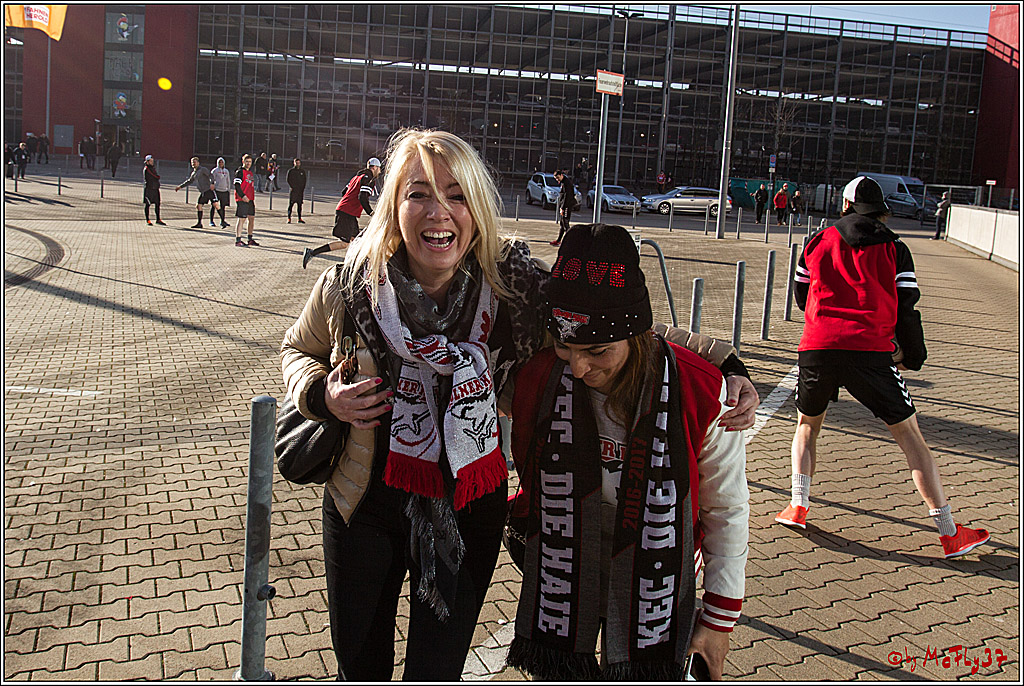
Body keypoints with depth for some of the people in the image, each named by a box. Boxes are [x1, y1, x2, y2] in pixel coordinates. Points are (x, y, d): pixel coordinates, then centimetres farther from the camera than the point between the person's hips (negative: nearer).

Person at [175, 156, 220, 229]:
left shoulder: (203, 169, 0)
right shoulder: (194, 173, 20)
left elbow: (211, 175, -9)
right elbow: (188, 181, 33)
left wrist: (211, 183, -27)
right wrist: (180, 186, 34)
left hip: (209, 190, -7)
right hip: (203, 193, 7)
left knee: (216, 205, -15)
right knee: (198, 205, 1)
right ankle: (199, 223, 7)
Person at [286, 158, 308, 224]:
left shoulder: (302, 171, 12)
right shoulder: (291, 171, 2)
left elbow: (304, 180, 14)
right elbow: (287, 179, -1)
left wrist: (303, 189, 4)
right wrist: (291, 187, -11)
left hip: (300, 191, 3)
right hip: (293, 190, -3)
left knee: (300, 205, 4)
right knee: (291, 204, -3)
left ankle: (300, 218, 9)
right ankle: (289, 218, -1)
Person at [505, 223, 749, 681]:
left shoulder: (700, 392, -18)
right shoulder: (537, 380, -13)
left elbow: (726, 510, -5)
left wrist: (721, 617, 0)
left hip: (654, 587, -1)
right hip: (560, 579, 2)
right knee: (557, 673, 12)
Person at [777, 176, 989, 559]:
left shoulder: (818, 242, 14)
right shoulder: (894, 249, 9)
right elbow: (906, 309, 7)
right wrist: (912, 356, 21)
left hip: (817, 347, 2)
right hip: (870, 351, -1)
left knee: (807, 425, 25)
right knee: (909, 435, 6)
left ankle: (798, 506, 13)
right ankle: (950, 534, 8)